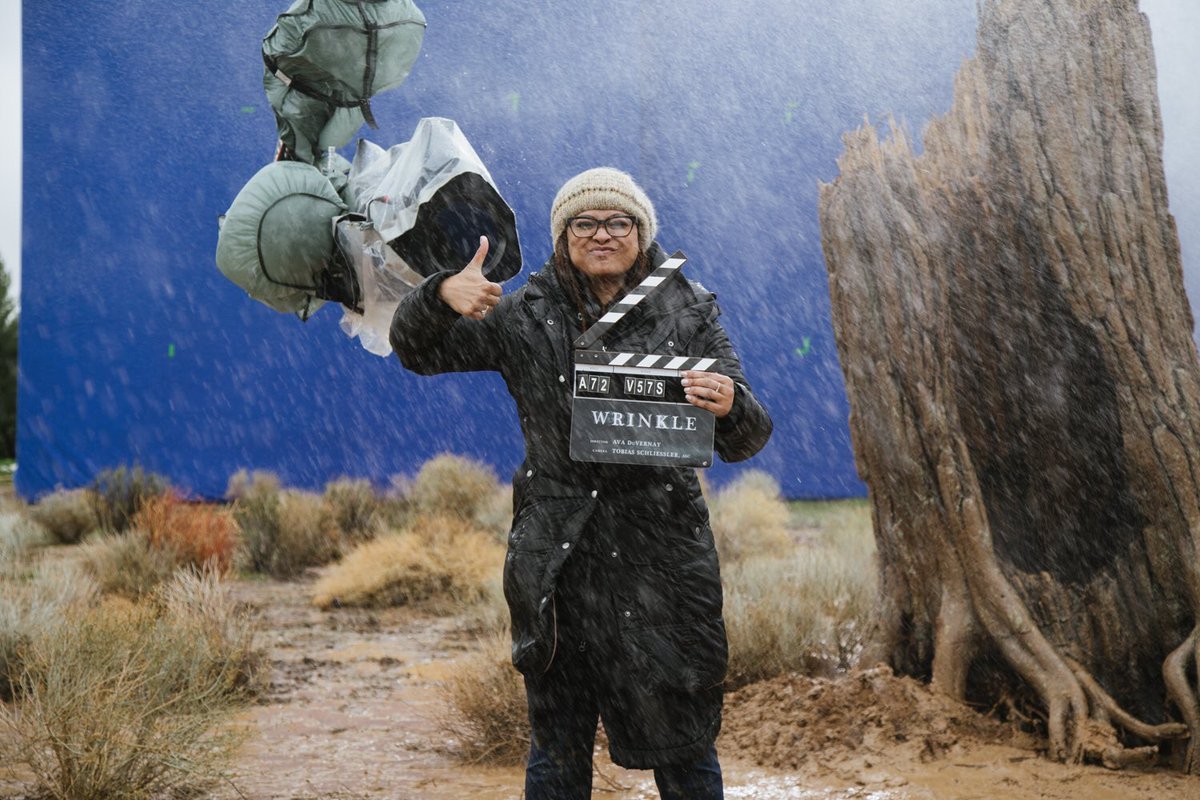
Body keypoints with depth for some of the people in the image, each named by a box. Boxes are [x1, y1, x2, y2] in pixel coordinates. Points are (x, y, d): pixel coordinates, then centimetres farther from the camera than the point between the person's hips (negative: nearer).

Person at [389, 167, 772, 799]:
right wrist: (441, 296, -15)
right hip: (557, 560, 1)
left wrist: (730, 407, -29)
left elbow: (745, 439, -4)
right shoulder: (524, 317, 3)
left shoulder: (688, 314, 0)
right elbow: (416, 351, 7)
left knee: (684, 747, 7)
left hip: (661, 555, -1)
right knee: (556, 747, 11)